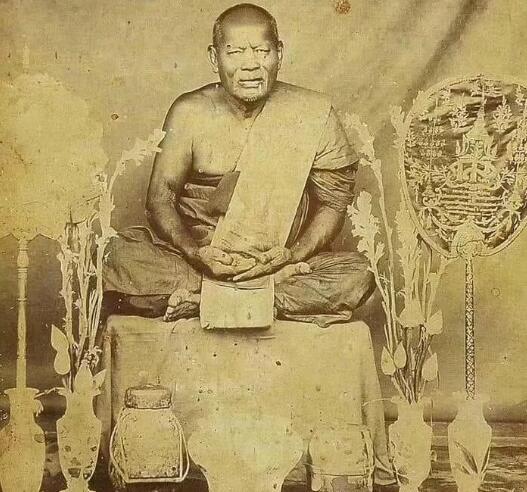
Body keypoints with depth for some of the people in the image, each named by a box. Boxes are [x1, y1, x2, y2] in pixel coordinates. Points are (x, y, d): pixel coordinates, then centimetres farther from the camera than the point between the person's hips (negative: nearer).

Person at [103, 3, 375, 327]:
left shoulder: (314, 114, -3)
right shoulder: (190, 113, -1)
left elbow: (334, 203, 0)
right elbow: (160, 197, -2)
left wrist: (293, 255, -18)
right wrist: (194, 252, -21)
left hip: (279, 260, 1)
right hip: (199, 257, 0)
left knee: (356, 274, -27)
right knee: (121, 257, -25)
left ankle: (195, 297, -23)